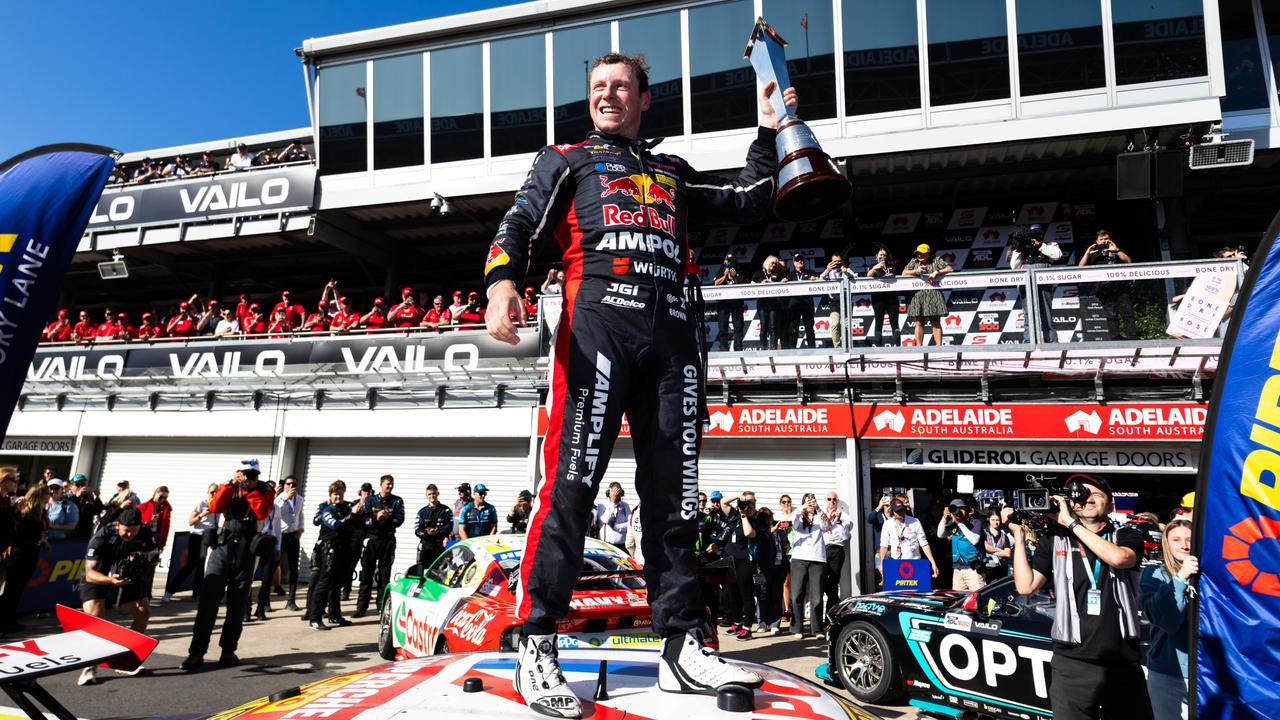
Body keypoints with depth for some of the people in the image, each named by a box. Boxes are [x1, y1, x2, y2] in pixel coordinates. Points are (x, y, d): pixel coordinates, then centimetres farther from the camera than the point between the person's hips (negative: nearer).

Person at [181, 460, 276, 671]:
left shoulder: (265, 492, 3)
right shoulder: (229, 488, 8)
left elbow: (262, 512, -15)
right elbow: (215, 506, -8)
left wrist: (251, 490, -11)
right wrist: (231, 484, -10)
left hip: (245, 553, -1)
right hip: (222, 547, 1)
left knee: (237, 604, 6)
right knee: (208, 600, -5)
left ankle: (228, 650, 17)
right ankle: (196, 652, 0)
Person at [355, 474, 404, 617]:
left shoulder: (397, 501, 5)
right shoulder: (371, 501, 7)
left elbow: (400, 519, -5)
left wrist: (386, 518, -17)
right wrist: (376, 517, -18)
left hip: (388, 540, 0)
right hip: (372, 539, 0)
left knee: (384, 573, 7)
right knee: (367, 573, -2)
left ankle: (381, 605, 15)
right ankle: (361, 607, 1)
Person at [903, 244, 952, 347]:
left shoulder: (936, 261, 10)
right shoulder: (914, 262, 17)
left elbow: (949, 269, 4)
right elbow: (904, 273, 9)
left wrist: (936, 272, -9)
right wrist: (916, 271, -6)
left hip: (933, 295, -2)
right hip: (917, 295, 2)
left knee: (936, 322, -3)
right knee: (919, 323, 1)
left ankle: (939, 346, -4)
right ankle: (919, 346, 4)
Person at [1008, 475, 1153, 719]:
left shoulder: (1127, 537, 7)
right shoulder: (1054, 541, 7)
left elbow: (1118, 558, -17)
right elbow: (1025, 586, 0)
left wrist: (1072, 523, -13)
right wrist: (1019, 536, -1)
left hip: (1124, 664, 0)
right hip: (1072, 663, 0)